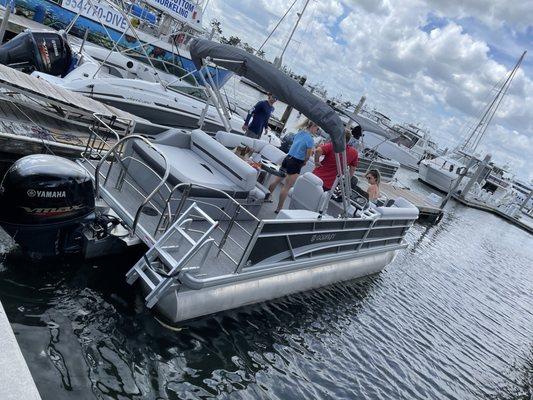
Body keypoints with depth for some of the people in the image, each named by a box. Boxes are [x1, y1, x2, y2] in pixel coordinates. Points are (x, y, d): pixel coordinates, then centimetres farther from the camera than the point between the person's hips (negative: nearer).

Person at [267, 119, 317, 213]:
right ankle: (279, 208, 9)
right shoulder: (310, 139, -15)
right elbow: (308, 156, -13)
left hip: (287, 158, 8)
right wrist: (304, 162, 7)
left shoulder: (299, 133, 8)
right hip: (296, 163, -8)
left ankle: (266, 197, 33)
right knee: (287, 187, 1)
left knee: (276, 181, 19)